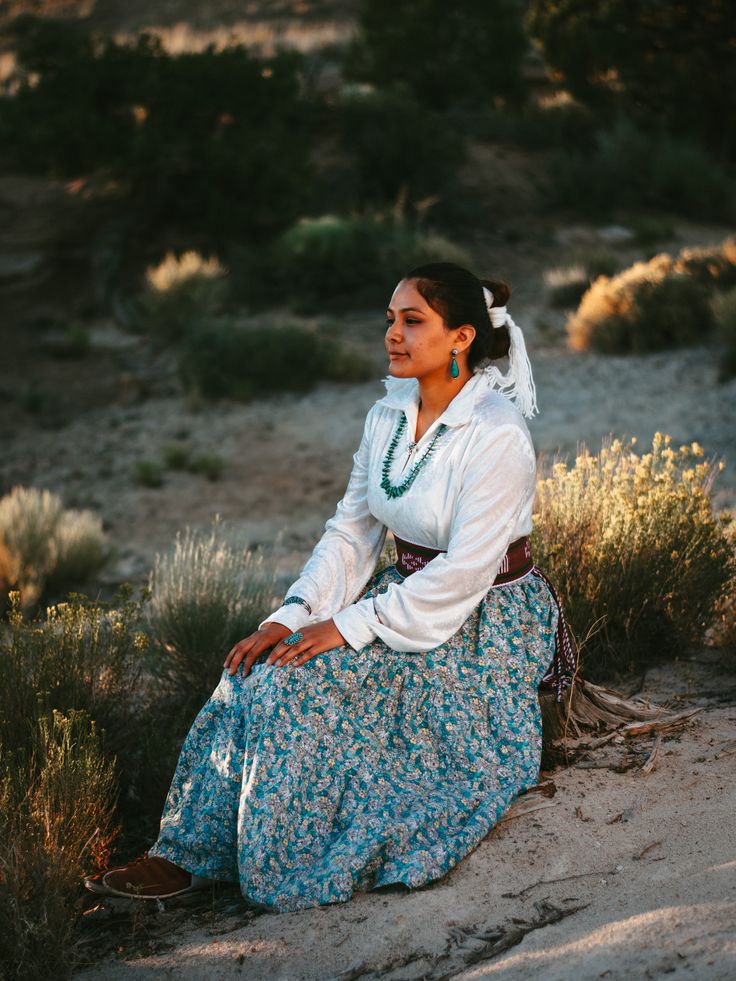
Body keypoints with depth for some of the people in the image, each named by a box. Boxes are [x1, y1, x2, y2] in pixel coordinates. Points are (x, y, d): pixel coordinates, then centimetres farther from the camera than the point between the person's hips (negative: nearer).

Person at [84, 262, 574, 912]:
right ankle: (190, 856, -12)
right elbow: (352, 531, 3)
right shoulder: (388, 417, 3)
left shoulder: (497, 435, -21)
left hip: (489, 624, -7)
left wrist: (350, 627, -24)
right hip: (410, 599, 7)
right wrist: (292, 617, -11)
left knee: (304, 680, -24)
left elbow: (464, 571, -24)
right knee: (264, 668, -15)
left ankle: (279, 860, -7)